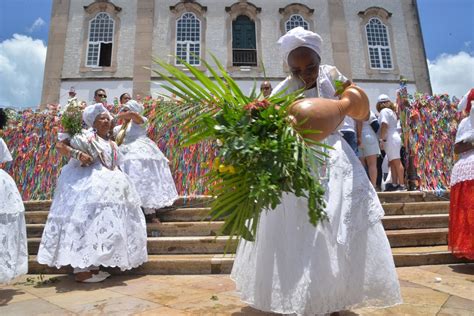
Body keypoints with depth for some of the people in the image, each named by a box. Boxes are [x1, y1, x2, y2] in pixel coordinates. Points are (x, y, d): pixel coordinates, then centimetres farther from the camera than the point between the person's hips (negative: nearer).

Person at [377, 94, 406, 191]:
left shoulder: (384, 111, -5)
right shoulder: (392, 111, 22)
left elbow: (384, 125, -16)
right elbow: (392, 126, 19)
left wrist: (382, 139, -17)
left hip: (390, 139, -9)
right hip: (395, 137, 9)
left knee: (396, 162, -10)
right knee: (393, 163, 9)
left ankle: (402, 185, -10)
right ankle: (394, 184, 11)